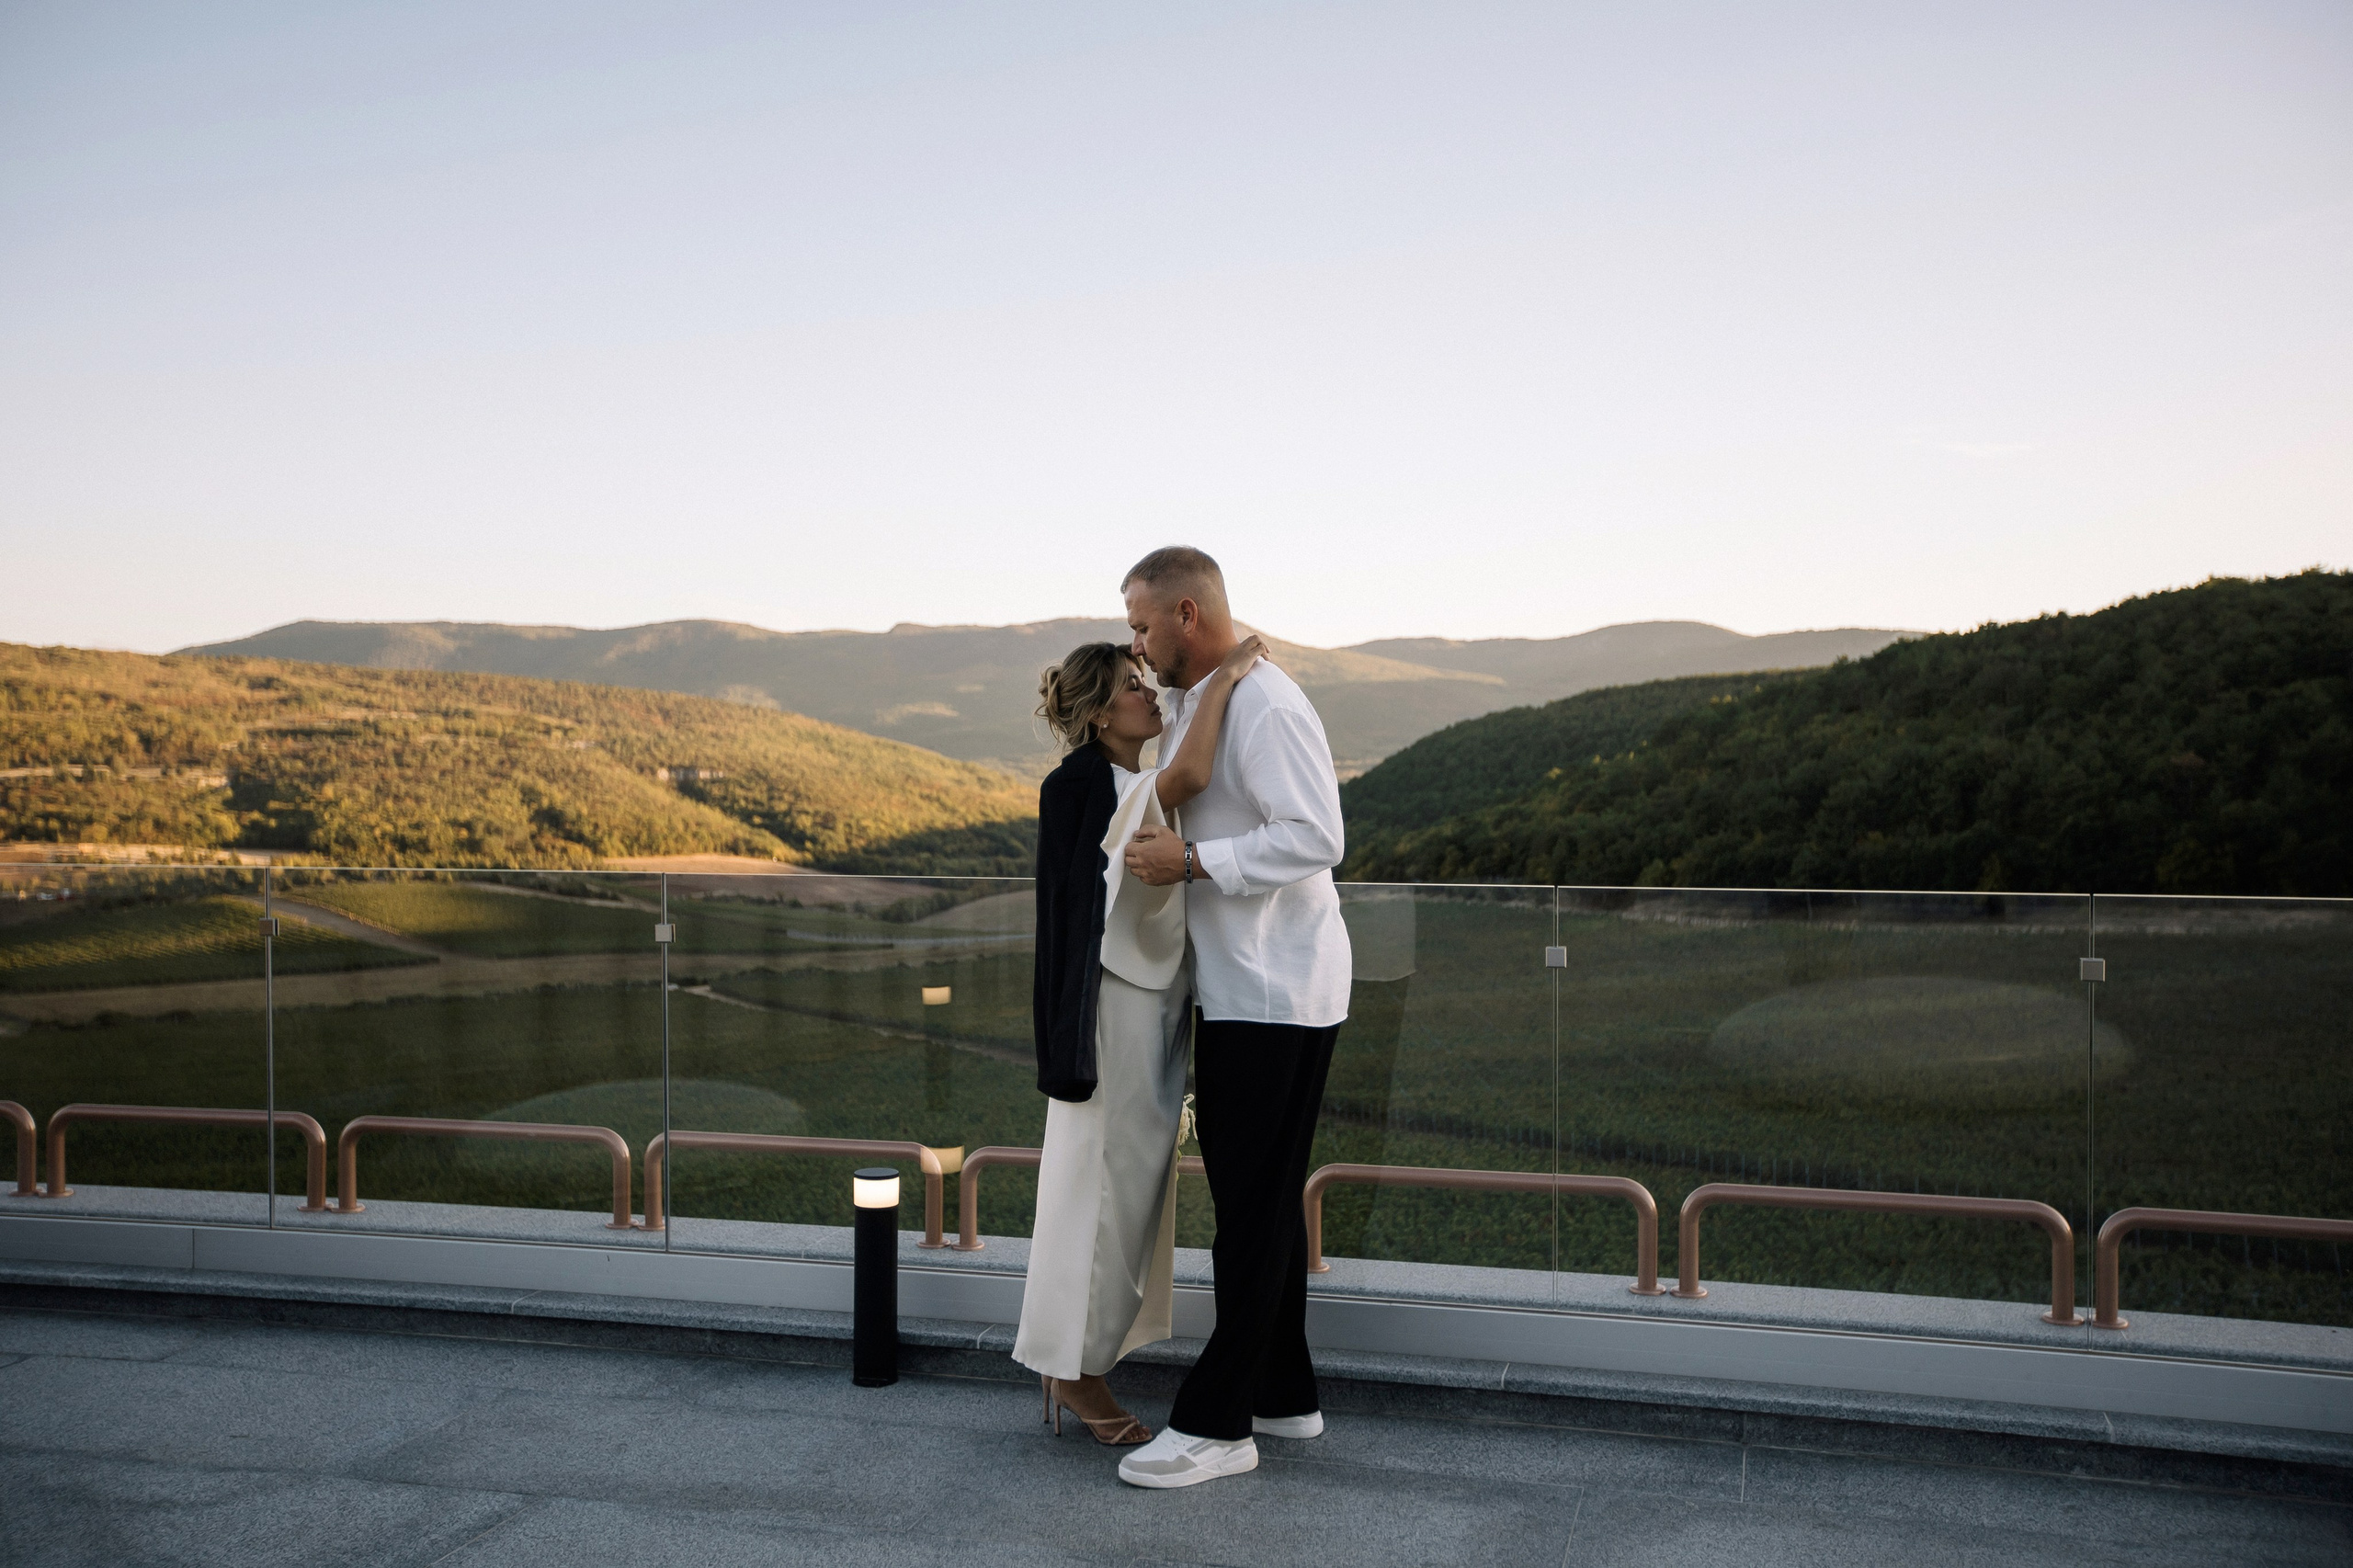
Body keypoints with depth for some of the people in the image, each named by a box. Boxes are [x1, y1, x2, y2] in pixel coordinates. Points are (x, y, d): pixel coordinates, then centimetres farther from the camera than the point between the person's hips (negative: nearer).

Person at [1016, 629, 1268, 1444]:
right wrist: (1225, 674, -23)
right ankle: (1072, 1371, 12)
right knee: (1100, 1187, -1)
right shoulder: (1086, 787, -15)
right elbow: (1190, 775, -32)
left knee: (1130, 1188, 14)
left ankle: (1073, 1356, 25)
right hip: (1114, 1011, -9)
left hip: (1156, 1008, 9)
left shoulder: (1136, 792, 14)